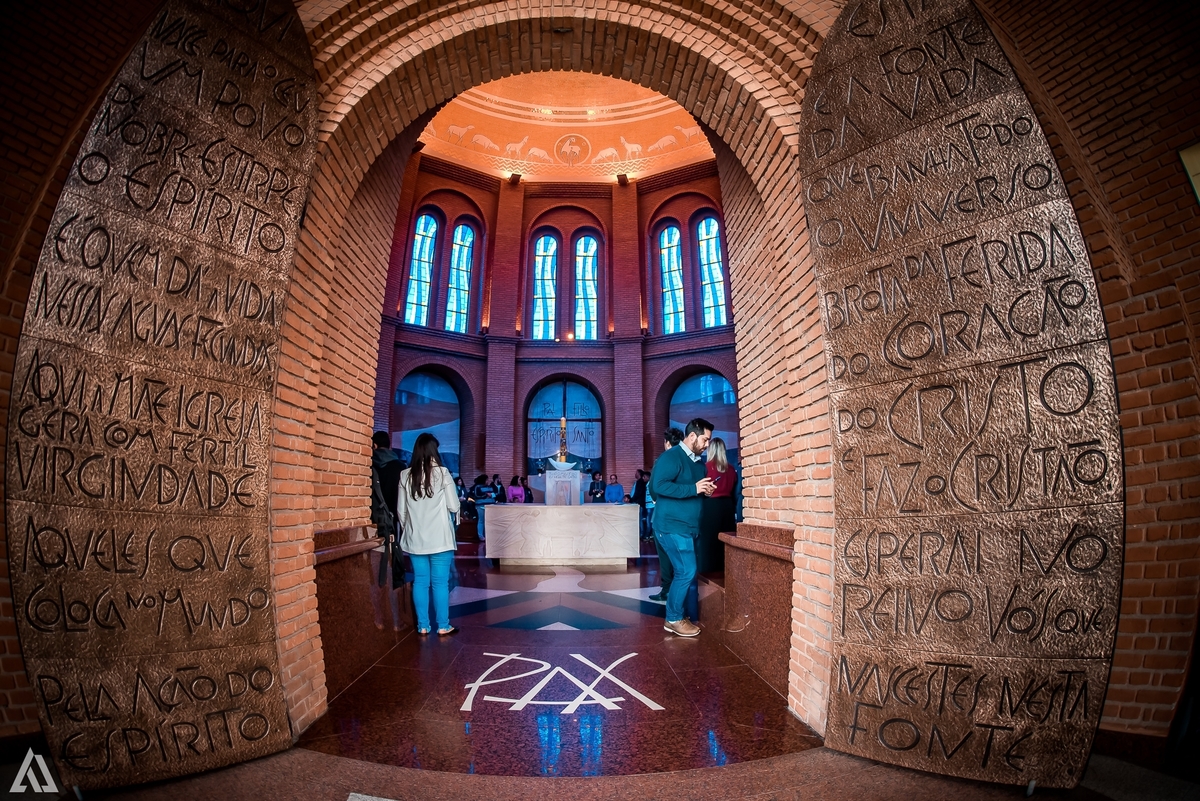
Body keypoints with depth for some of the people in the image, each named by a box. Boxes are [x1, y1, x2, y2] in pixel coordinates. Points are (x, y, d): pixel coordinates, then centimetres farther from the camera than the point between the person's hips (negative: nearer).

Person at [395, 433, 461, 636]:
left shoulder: (405, 476, 0)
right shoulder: (442, 473, -9)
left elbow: (401, 511, 6)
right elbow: (454, 507, -6)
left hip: (415, 539, 3)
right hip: (439, 538, -3)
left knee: (420, 581, 11)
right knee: (440, 582, 4)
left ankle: (422, 626, 18)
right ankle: (443, 626, 12)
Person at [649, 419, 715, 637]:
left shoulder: (699, 462, 13)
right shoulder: (671, 457, -14)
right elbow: (659, 485, -26)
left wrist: (706, 490, 0)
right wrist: (693, 489, -26)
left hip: (688, 526, 9)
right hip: (672, 525, -9)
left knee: (684, 572, 13)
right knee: (687, 571, -7)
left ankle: (675, 616, 24)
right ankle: (674, 619, 8)